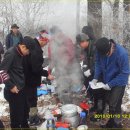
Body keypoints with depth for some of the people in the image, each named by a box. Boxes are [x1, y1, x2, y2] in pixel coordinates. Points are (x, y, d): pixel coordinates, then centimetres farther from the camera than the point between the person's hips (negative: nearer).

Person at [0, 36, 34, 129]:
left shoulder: (19, 53, 7)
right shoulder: (11, 54, -19)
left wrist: (21, 84, 8)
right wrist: (11, 86, -19)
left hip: (21, 89, 8)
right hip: (14, 91, -8)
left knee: (24, 112, 22)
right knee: (17, 115, 5)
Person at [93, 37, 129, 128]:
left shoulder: (122, 53, -33)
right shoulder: (101, 50, -17)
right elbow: (98, 63, 1)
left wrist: (110, 84, -24)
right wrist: (96, 77, -9)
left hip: (119, 83, -6)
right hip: (108, 81, 6)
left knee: (114, 105, -3)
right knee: (109, 102, 19)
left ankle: (117, 125, 19)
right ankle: (111, 122, 39)